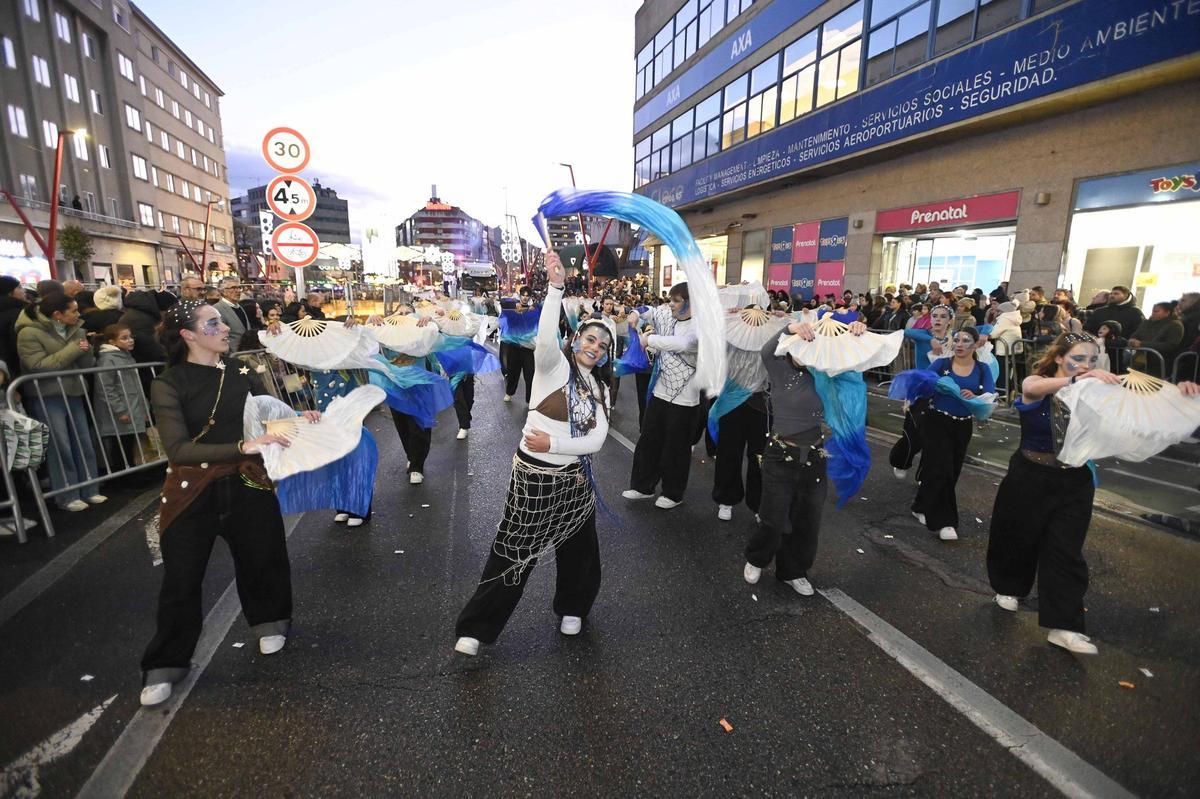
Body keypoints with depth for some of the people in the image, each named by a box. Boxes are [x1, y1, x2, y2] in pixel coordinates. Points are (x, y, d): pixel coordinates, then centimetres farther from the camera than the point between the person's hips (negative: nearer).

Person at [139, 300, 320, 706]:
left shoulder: (241, 371, -1)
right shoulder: (168, 385, -12)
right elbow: (178, 449, -22)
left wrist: (297, 417, -7)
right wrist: (243, 447, -33)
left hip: (246, 483, 3)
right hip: (193, 492, -3)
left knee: (262, 559, 15)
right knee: (182, 580, 8)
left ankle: (268, 622, 42)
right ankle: (166, 664, 31)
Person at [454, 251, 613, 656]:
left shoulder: (600, 389, 5)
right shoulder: (554, 364, -10)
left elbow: (596, 439, -5)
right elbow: (545, 339, -34)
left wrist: (553, 444, -17)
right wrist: (556, 287, -40)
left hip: (575, 477, 6)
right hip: (535, 475, -5)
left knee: (578, 549, 18)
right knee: (513, 554, 4)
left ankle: (572, 608, 45)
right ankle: (476, 627, 23)